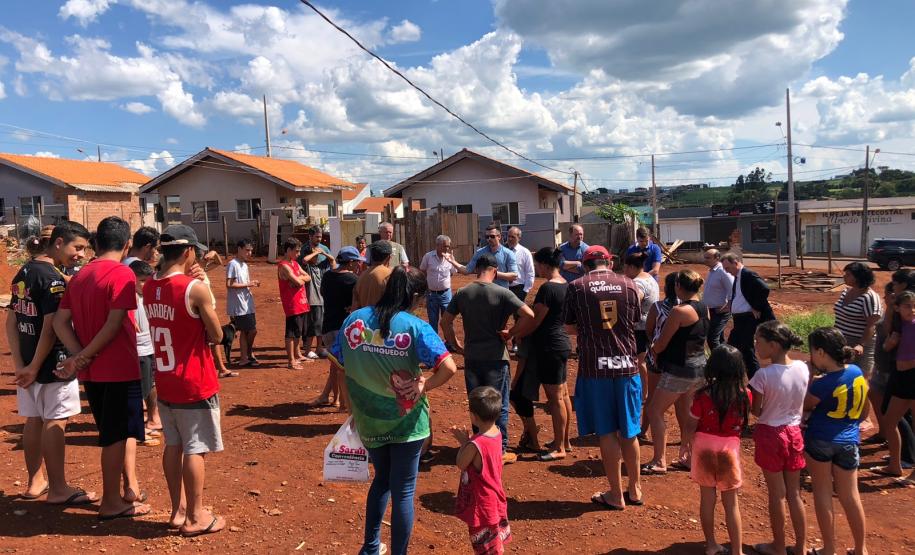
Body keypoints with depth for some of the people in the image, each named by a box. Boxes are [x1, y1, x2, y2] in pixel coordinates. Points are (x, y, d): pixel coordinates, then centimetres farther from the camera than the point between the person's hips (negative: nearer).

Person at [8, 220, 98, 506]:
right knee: (55, 422, -1)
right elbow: (51, 327, -22)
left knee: (33, 421, 16)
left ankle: (35, 482, 27)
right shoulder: (53, 278, -18)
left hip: (28, 361, 9)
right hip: (52, 363, -9)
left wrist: (19, 363, 4)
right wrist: (35, 368, -15)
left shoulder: (23, 273, 9)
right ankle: (58, 489, 7)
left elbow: (11, 322, 9)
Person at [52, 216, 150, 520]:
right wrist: (83, 358, -12)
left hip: (92, 371, 7)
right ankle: (111, 503, 14)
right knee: (117, 435, 4)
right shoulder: (122, 273, -13)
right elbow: (115, 324, -20)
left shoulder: (79, 276, 9)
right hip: (119, 369, -7)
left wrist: (80, 355, -5)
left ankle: (130, 487, 27)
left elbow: (60, 321, 4)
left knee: (123, 428, 19)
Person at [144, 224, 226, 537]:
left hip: (165, 382, 7)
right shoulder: (195, 289, -19)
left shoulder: (149, 287, 3)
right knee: (195, 450, 3)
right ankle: (195, 518, 13)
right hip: (195, 385, -7)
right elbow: (216, 336, -12)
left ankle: (178, 510, 27)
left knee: (173, 447, 16)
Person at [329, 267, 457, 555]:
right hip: (406, 422, -4)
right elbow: (449, 368, -27)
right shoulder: (415, 327, -18)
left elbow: (338, 366, 1)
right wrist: (423, 386, -11)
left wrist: (352, 407, 10)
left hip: (367, 421, 5)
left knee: (381, 479, 27)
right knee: (403, 491, 12)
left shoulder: (354, 319, -5)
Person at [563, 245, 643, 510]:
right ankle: (635, 489, 30)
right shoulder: (628, 284, 2)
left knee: (607, 433, 8)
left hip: (594, 366, -2)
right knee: (628, 431, 16)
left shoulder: (576, 287, -4)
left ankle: (616, 495, 18)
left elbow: (570, 328, 2)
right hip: (626, 363, 3)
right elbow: (634, 322, 13)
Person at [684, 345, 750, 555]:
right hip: (729, 449, 0)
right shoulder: (744, 395, -12)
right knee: (731, 502, 11)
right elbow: (744, 421, 7)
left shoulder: (703, 395, -14)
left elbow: (690, 427, -8)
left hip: (704, 447, 0)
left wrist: (687, 443, 11)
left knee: (707, 497, 14)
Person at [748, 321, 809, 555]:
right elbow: (804, 404, 4)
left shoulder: (763, 375, -22)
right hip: (794, 432, 5)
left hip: (770, 434, -5)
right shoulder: (802, 368, -6)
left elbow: (756, 411, -13)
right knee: (794, 493, 17)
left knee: (777, 493, 10)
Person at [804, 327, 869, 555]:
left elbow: (804, 406, -4)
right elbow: (864, 411, 9)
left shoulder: (823, 384, -22)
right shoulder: (857, 372, -3)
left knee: (823, 493, 10)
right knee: (850, 496, 17)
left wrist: (809, 377, -6)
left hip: (819, 441, -5)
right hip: (848, 442, 5)